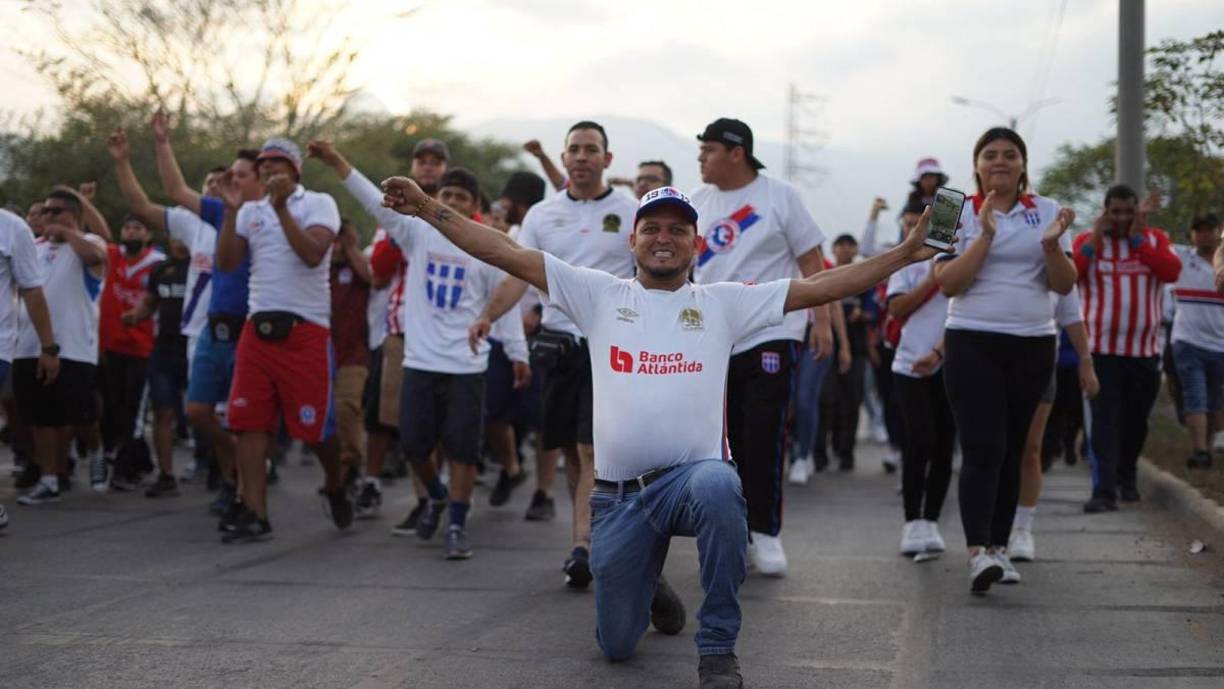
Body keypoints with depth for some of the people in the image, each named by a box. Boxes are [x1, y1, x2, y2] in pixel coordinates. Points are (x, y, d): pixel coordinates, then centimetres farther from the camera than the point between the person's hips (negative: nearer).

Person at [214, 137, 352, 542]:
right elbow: (226, 263, 3)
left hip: (305, 329, -4)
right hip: (258, 327, 5)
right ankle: (255, 515, 0)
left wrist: (281, 207, -18)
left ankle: (335, 485, 28)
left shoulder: (319, 204, 0)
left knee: (314, 424, -2)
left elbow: (312, 253, -17)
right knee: (249, 423, -3)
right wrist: (231, 209, -4)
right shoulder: (251, 211, 14)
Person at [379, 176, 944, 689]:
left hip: (694, 474, -2)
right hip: (618, 496, 2)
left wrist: (902, 255, -4)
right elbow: (508, 253, 4)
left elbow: (818, 287, 4)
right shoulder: (600, 295, 8)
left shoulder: (722, 303, 8)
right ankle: (649, 595, 46)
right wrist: (428, 208, -2)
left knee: (718, 486, -40)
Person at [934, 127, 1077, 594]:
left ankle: (998, 546, 15)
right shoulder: (961, 214, 0)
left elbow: (1064, 286, 3)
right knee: (982, 448, -14)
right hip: (973, 343, -3)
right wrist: (986, 236, -18)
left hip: (1033, 345, 3)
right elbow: (948, 284, -10)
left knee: (1012, 449, 7)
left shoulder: (1046, 212, 7)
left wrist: (1051, 246, -15)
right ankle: (977, 551, -22)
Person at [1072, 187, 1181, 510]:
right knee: (1104, 423, -9)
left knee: (1135, 422, 15)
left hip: (1145, 350, 3)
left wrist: (1137, 239, -11)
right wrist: (1095, 239, -14)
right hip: (1102, 349, -2)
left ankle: (1127, 477, 34)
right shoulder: (1087, 240, 4)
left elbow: (1172, 271, -11)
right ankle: (1104, 491, -14)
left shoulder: (1154, 239, 8)